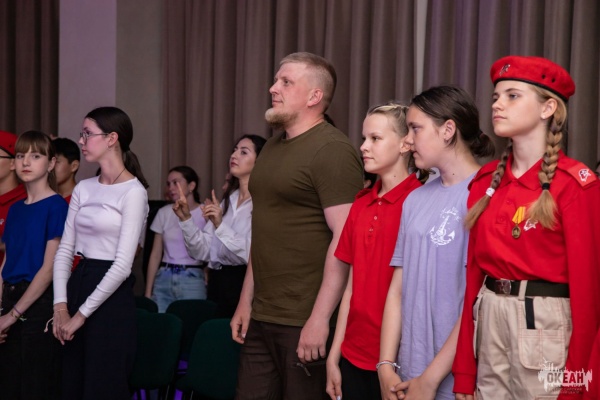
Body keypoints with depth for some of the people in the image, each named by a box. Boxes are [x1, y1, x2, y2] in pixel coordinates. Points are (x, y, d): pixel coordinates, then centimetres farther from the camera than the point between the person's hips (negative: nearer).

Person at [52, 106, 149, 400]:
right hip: (77, 284, 7)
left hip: (111, 297, -7)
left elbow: (122, 264, -16)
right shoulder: (83, 189, 10)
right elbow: (65, 250, 8)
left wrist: (82, 314, -14)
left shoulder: (133, 192, -11)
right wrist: (61, 306, -4)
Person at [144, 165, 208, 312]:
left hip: (192, 279, -3)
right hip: (163, 278, 3)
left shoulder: (205, 214, -4)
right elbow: (155, 255, 8)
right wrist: (148, 291, 6)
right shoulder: (164, 213, 8)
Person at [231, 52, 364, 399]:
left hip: (305, 322, -8)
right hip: (260, 317, 8)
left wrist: (320, 318, -20)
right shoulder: (274, 146, 16)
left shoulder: (332, 150, -12)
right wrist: (246, 301, 17)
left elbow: (346, 239, -18)